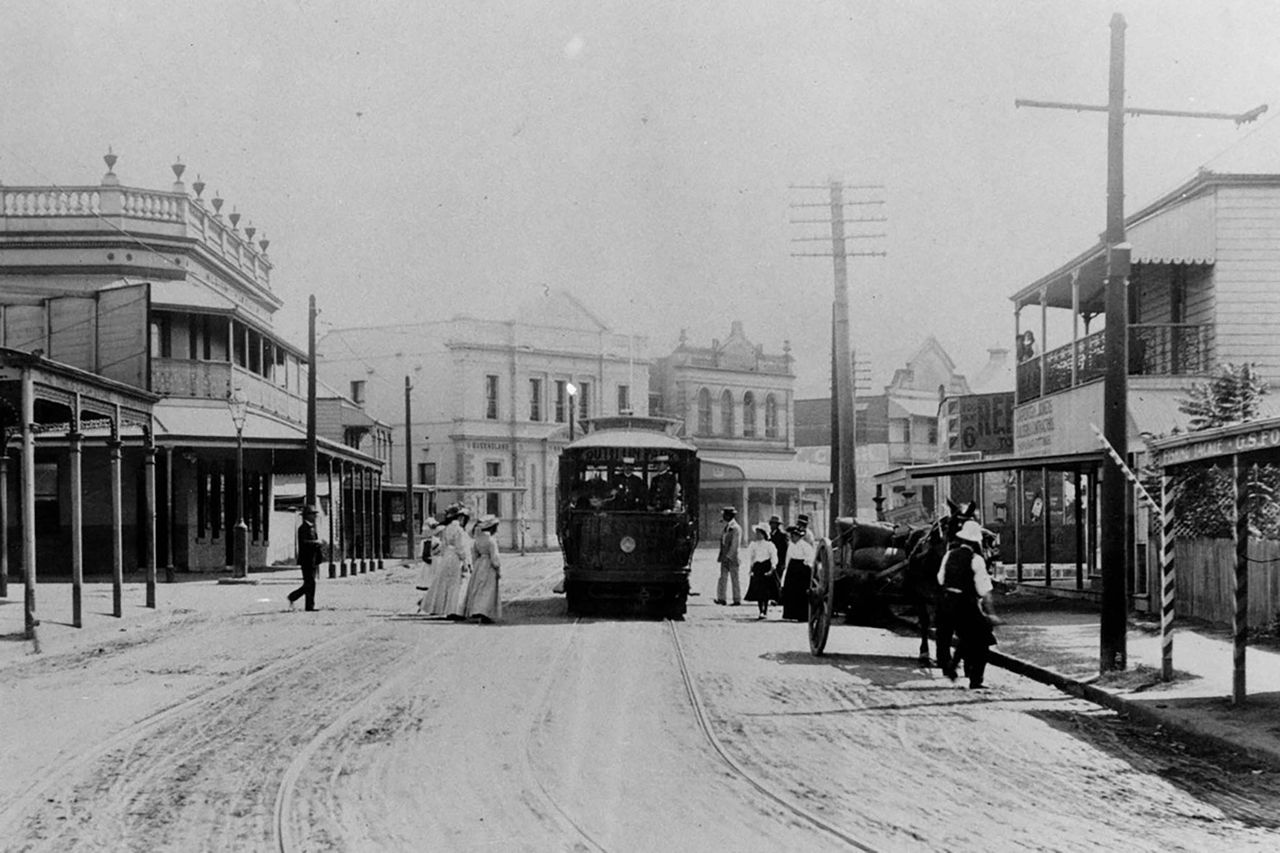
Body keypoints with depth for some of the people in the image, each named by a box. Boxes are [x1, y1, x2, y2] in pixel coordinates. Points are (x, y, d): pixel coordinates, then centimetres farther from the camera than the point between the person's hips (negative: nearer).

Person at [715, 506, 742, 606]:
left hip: (732, 557, -8)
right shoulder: (726, 527, 14)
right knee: (723, 578, 2)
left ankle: (737, 600, 5)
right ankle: (721, 598, 1)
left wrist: (728, 556, -19)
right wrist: (721, 556, 13)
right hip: (725, 557, 8)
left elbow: (735, 545, -16)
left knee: (734, 579, -1)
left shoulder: (736, 528, -11)